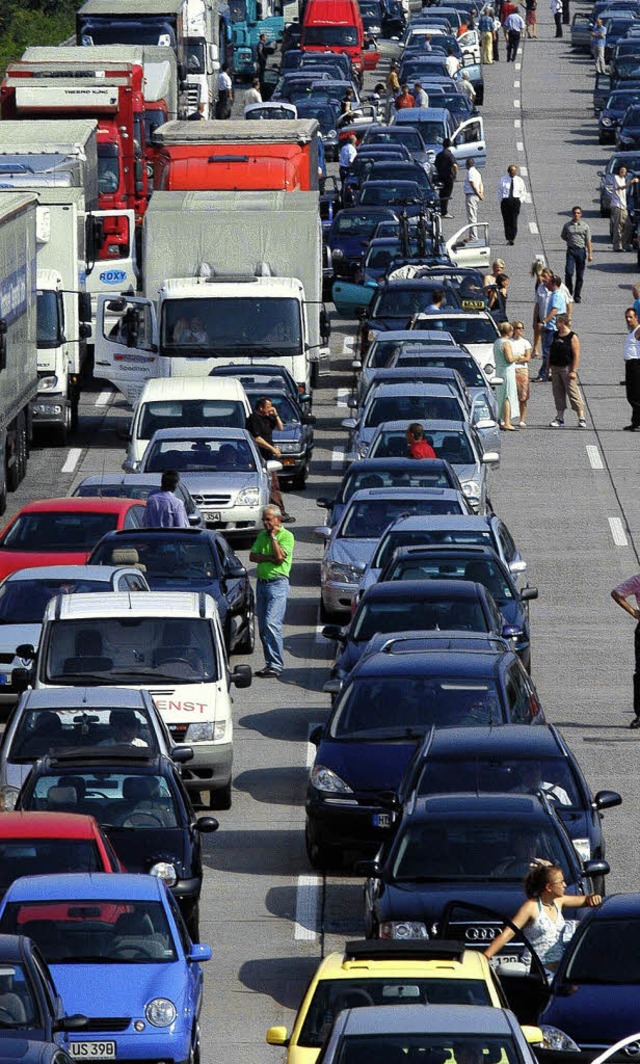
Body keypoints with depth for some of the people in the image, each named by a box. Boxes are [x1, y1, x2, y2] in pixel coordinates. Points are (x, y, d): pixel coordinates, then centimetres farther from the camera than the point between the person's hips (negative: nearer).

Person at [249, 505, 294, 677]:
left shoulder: (286, 536, -4)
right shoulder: (262, 535, 16)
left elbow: (280, 557, -15)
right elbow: (252, 556, 8)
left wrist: (273, 536, -10)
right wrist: (269, 558, -8)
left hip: (278, 583, -7)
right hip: (262, 582, 7)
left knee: (272, 623, -16)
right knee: (262, 627, 5)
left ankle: (276, 665, -16)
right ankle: (270, 663, 11)